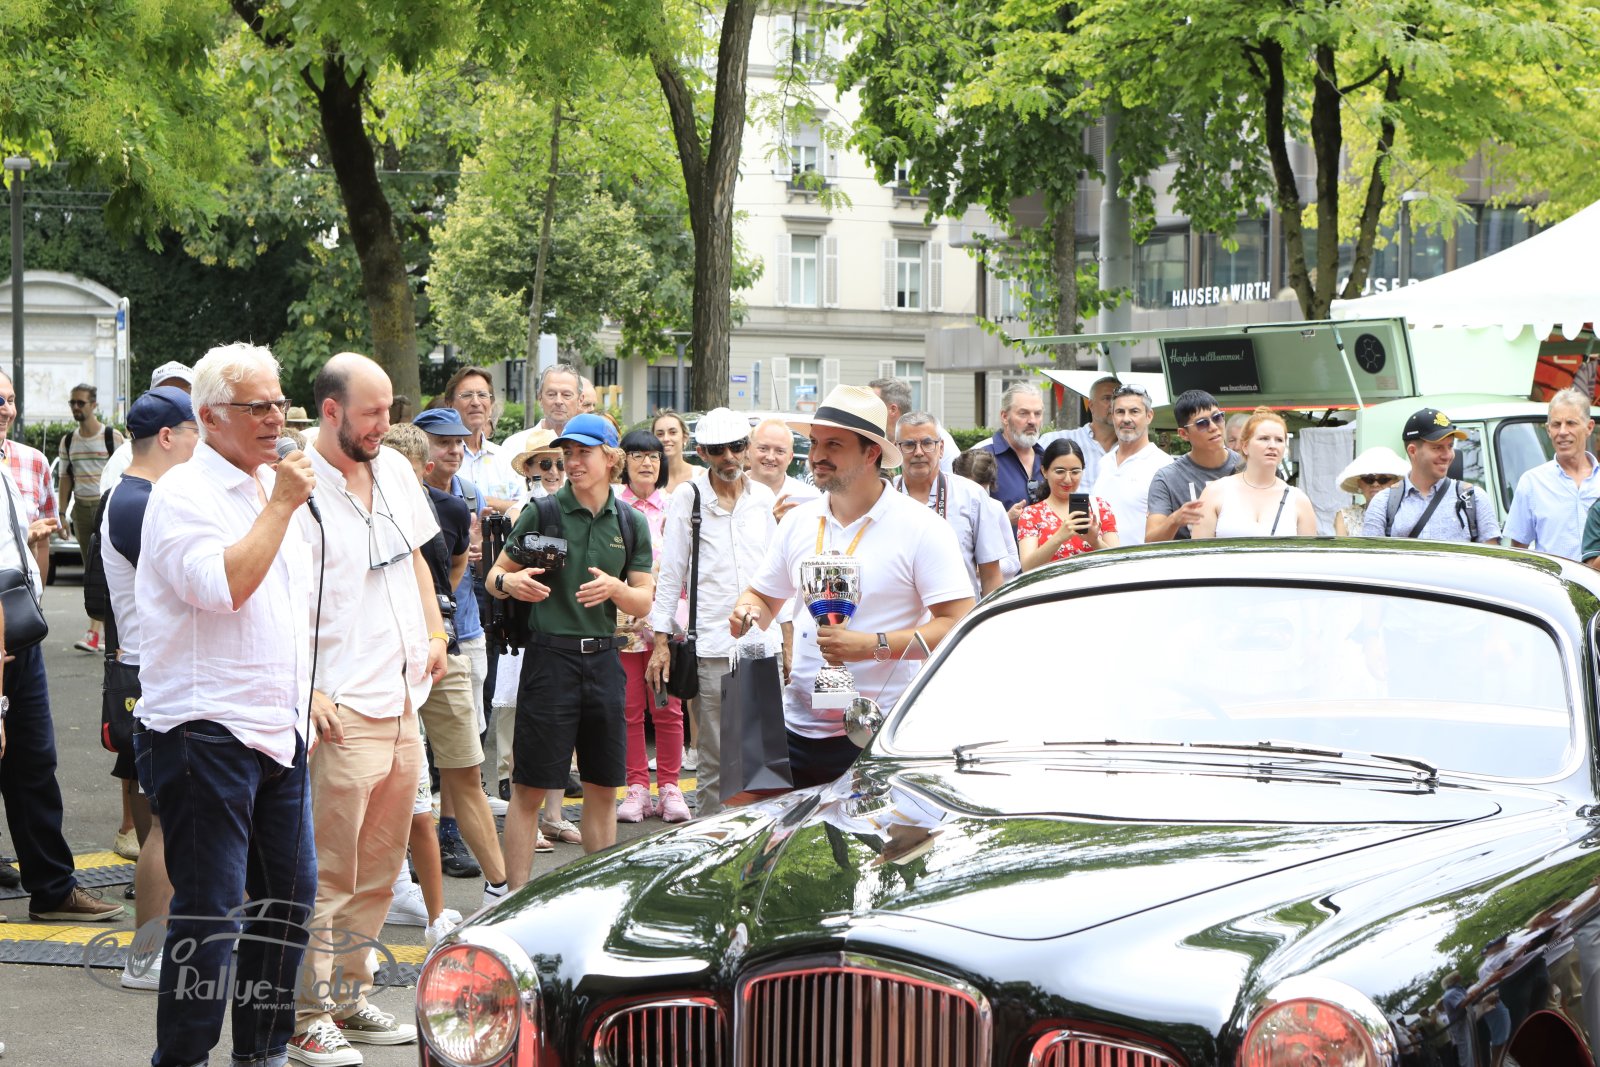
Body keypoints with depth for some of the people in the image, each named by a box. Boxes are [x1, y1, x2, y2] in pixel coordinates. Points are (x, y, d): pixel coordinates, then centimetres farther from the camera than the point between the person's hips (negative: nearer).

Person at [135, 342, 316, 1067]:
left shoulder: (277, 488, 16)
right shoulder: (184, 493, -10)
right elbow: (222, 586, -25)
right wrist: (281, 506, -19)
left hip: (280, 728, 8)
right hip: (205, 729, -8)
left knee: (290, 894, 12)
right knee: (210, 913, -7)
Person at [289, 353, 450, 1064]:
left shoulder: (395, 470, 12)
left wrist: (435, 632, 12)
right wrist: (306, 691, -21)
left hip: (404, 706, 8)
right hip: (342, 714, -8)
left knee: (379, 871, 15)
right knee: (326, 875, -4)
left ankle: (349, 997, 25)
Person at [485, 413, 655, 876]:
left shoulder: (630, 522, 8)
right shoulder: (542, 513, -1)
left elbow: (643, 602, 7)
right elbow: (495, 576, 2)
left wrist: (615, 589, -14)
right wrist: (509, 583, -21)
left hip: (603, 659, 4)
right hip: (550, 655, -4)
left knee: (604, 787, 10)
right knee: (530, 787, -4)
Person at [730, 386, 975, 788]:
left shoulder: (921, 527, -5)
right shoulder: (798, 522, 12)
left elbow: (960, 624, -11)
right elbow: (764, 596, 24)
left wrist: (874, 645, -20)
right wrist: (749, 612, -1)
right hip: (798, 729, 5)